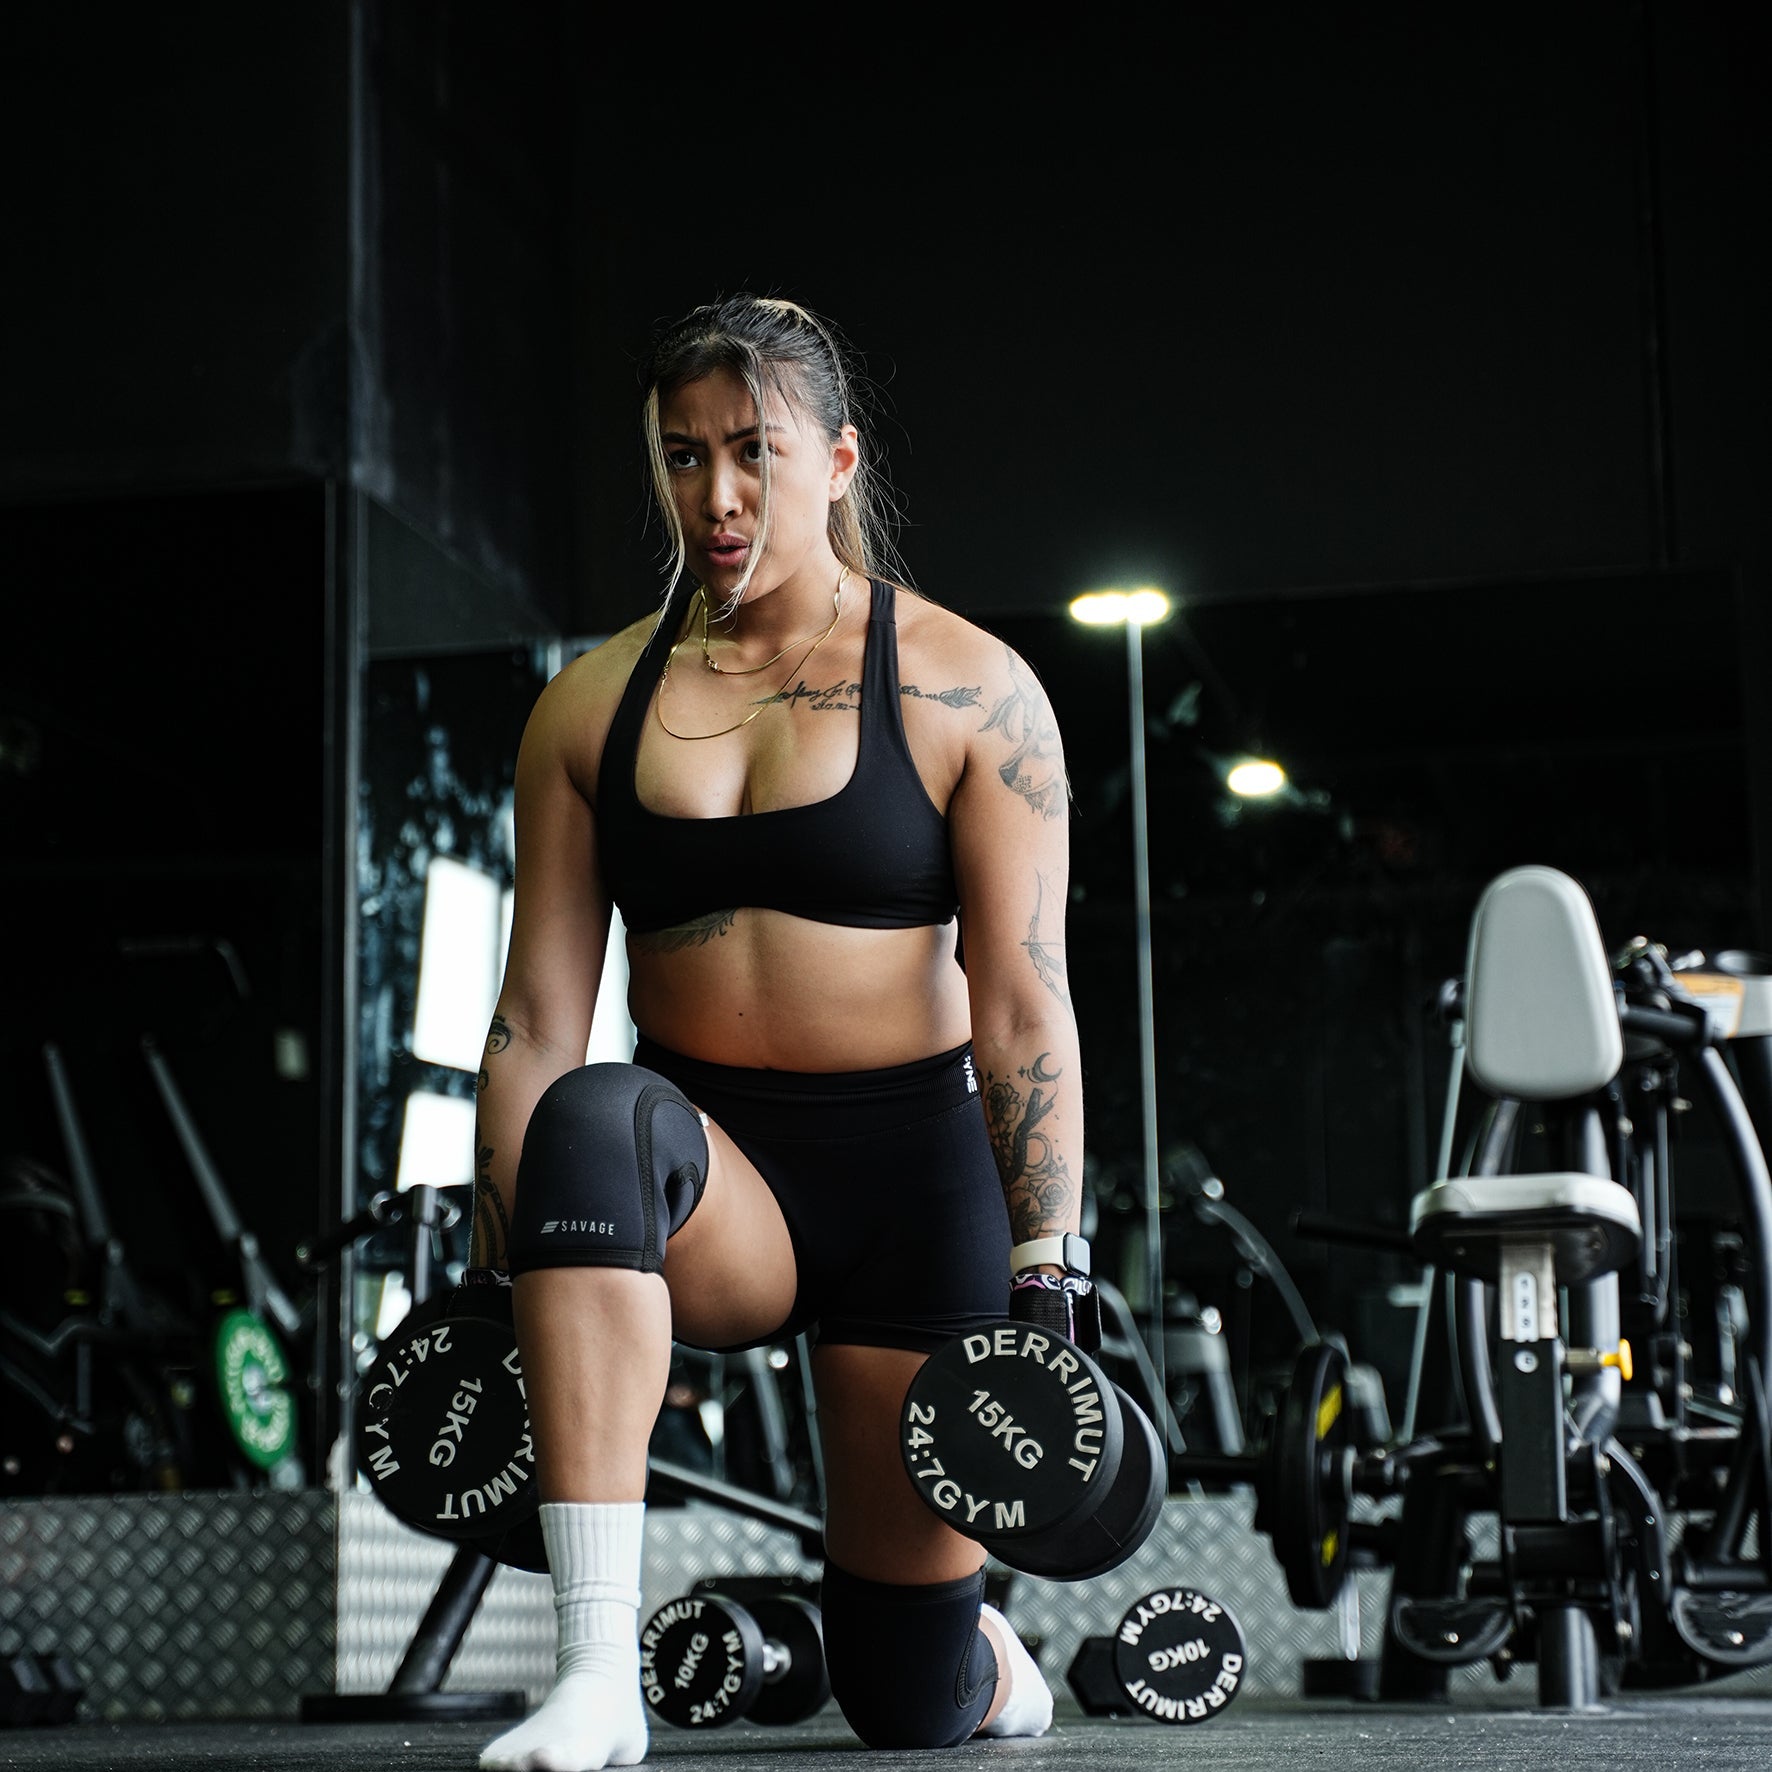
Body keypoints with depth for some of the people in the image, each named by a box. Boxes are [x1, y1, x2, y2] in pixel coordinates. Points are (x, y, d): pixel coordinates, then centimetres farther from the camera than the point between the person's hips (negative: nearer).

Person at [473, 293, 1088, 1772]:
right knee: (593, 1118, -38)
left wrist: (1045, 1278, -13)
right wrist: (498, 1277, -3)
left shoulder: (968, 690, -4)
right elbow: (538, 1015, 3)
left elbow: (1025, 1007, -7)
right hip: (700, 1176, 2)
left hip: (912, 1169, -2)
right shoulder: (593, 706, 5)